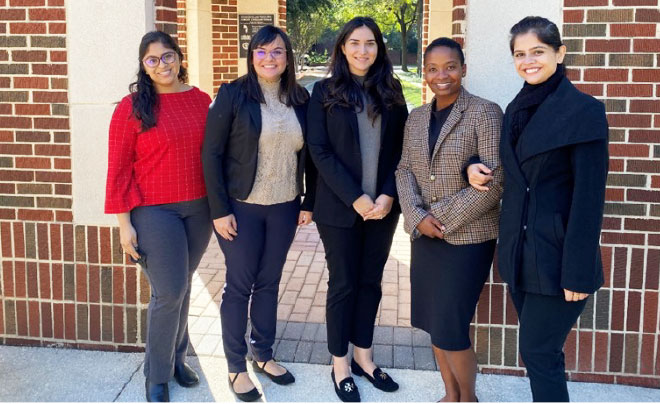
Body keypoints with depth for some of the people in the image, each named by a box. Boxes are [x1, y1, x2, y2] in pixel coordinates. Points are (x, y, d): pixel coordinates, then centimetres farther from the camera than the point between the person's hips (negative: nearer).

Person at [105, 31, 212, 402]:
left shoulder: (202, 101, 4)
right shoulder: (133, 107, -7)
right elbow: (119, 169, -6)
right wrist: (124, 223, -9)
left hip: (199, 208, 4)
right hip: (154, 211, -4)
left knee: (183, 286, 15)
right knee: (169, 293, -3)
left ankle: (177, 356, 34)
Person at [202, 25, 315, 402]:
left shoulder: (301, 99, 4)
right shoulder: (233, 95, -8)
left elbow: (310, 155, 10)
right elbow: (212, 154, -9)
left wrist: (309, 202, 7)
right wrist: (220, 210, -12)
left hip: (284, 208, 4)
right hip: (241, 207, -3)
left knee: (269, 283, 14)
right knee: (240, 285, 5)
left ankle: (263, 355, 31)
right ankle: (236, 367, 19)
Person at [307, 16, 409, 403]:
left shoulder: (391, 91, 6)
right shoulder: (325, 91, -2)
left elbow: (401, 148, 5)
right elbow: (319, 150, -8)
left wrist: (389, 195, -10)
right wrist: (355, 197, -15)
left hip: (383, 207, 3)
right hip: (340, 207, -3)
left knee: (371, 281, 11)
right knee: (343, 284, 6)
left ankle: (363, 355, 26)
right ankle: (340, 363, 20)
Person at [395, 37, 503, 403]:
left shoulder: (485, 113, -9)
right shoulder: (416, 118, 10)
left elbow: (494, 181, -14)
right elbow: (404, 171, 6)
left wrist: (442, 218, -15)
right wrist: (418, 217, -12)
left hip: (467, 238, -6)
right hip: (424, 235, 6)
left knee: (450, 328, -2)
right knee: (431, 321, 13)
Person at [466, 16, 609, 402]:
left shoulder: (584, 110, -12)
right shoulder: (517, 109, 10)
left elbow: (589, 197, -15)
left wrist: (578, 271, -18)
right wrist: (474, 168, -2)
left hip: (557, 257, -7)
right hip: (520, 254, 7)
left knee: (539, 353, -1)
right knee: (538, 349, 16)